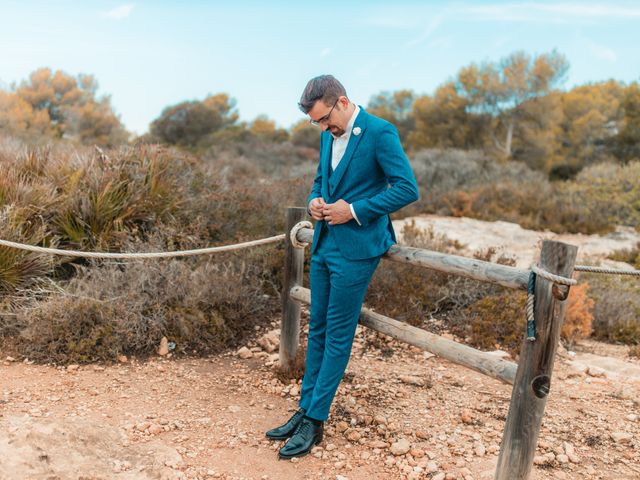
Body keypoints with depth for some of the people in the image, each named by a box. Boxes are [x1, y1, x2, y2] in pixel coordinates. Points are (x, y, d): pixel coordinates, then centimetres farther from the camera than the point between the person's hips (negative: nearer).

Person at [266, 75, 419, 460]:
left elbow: (408, 189, -15)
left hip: (356, 249, -8)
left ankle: (315, 422, 11)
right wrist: (315, 200, 1)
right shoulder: (328, 137, 12)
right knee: (317, 330, 13)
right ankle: (306, 410, 24)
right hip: (324, 244, 8)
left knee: (337, 334, 0)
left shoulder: (380, 132, -12)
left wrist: (354, 210, -18)